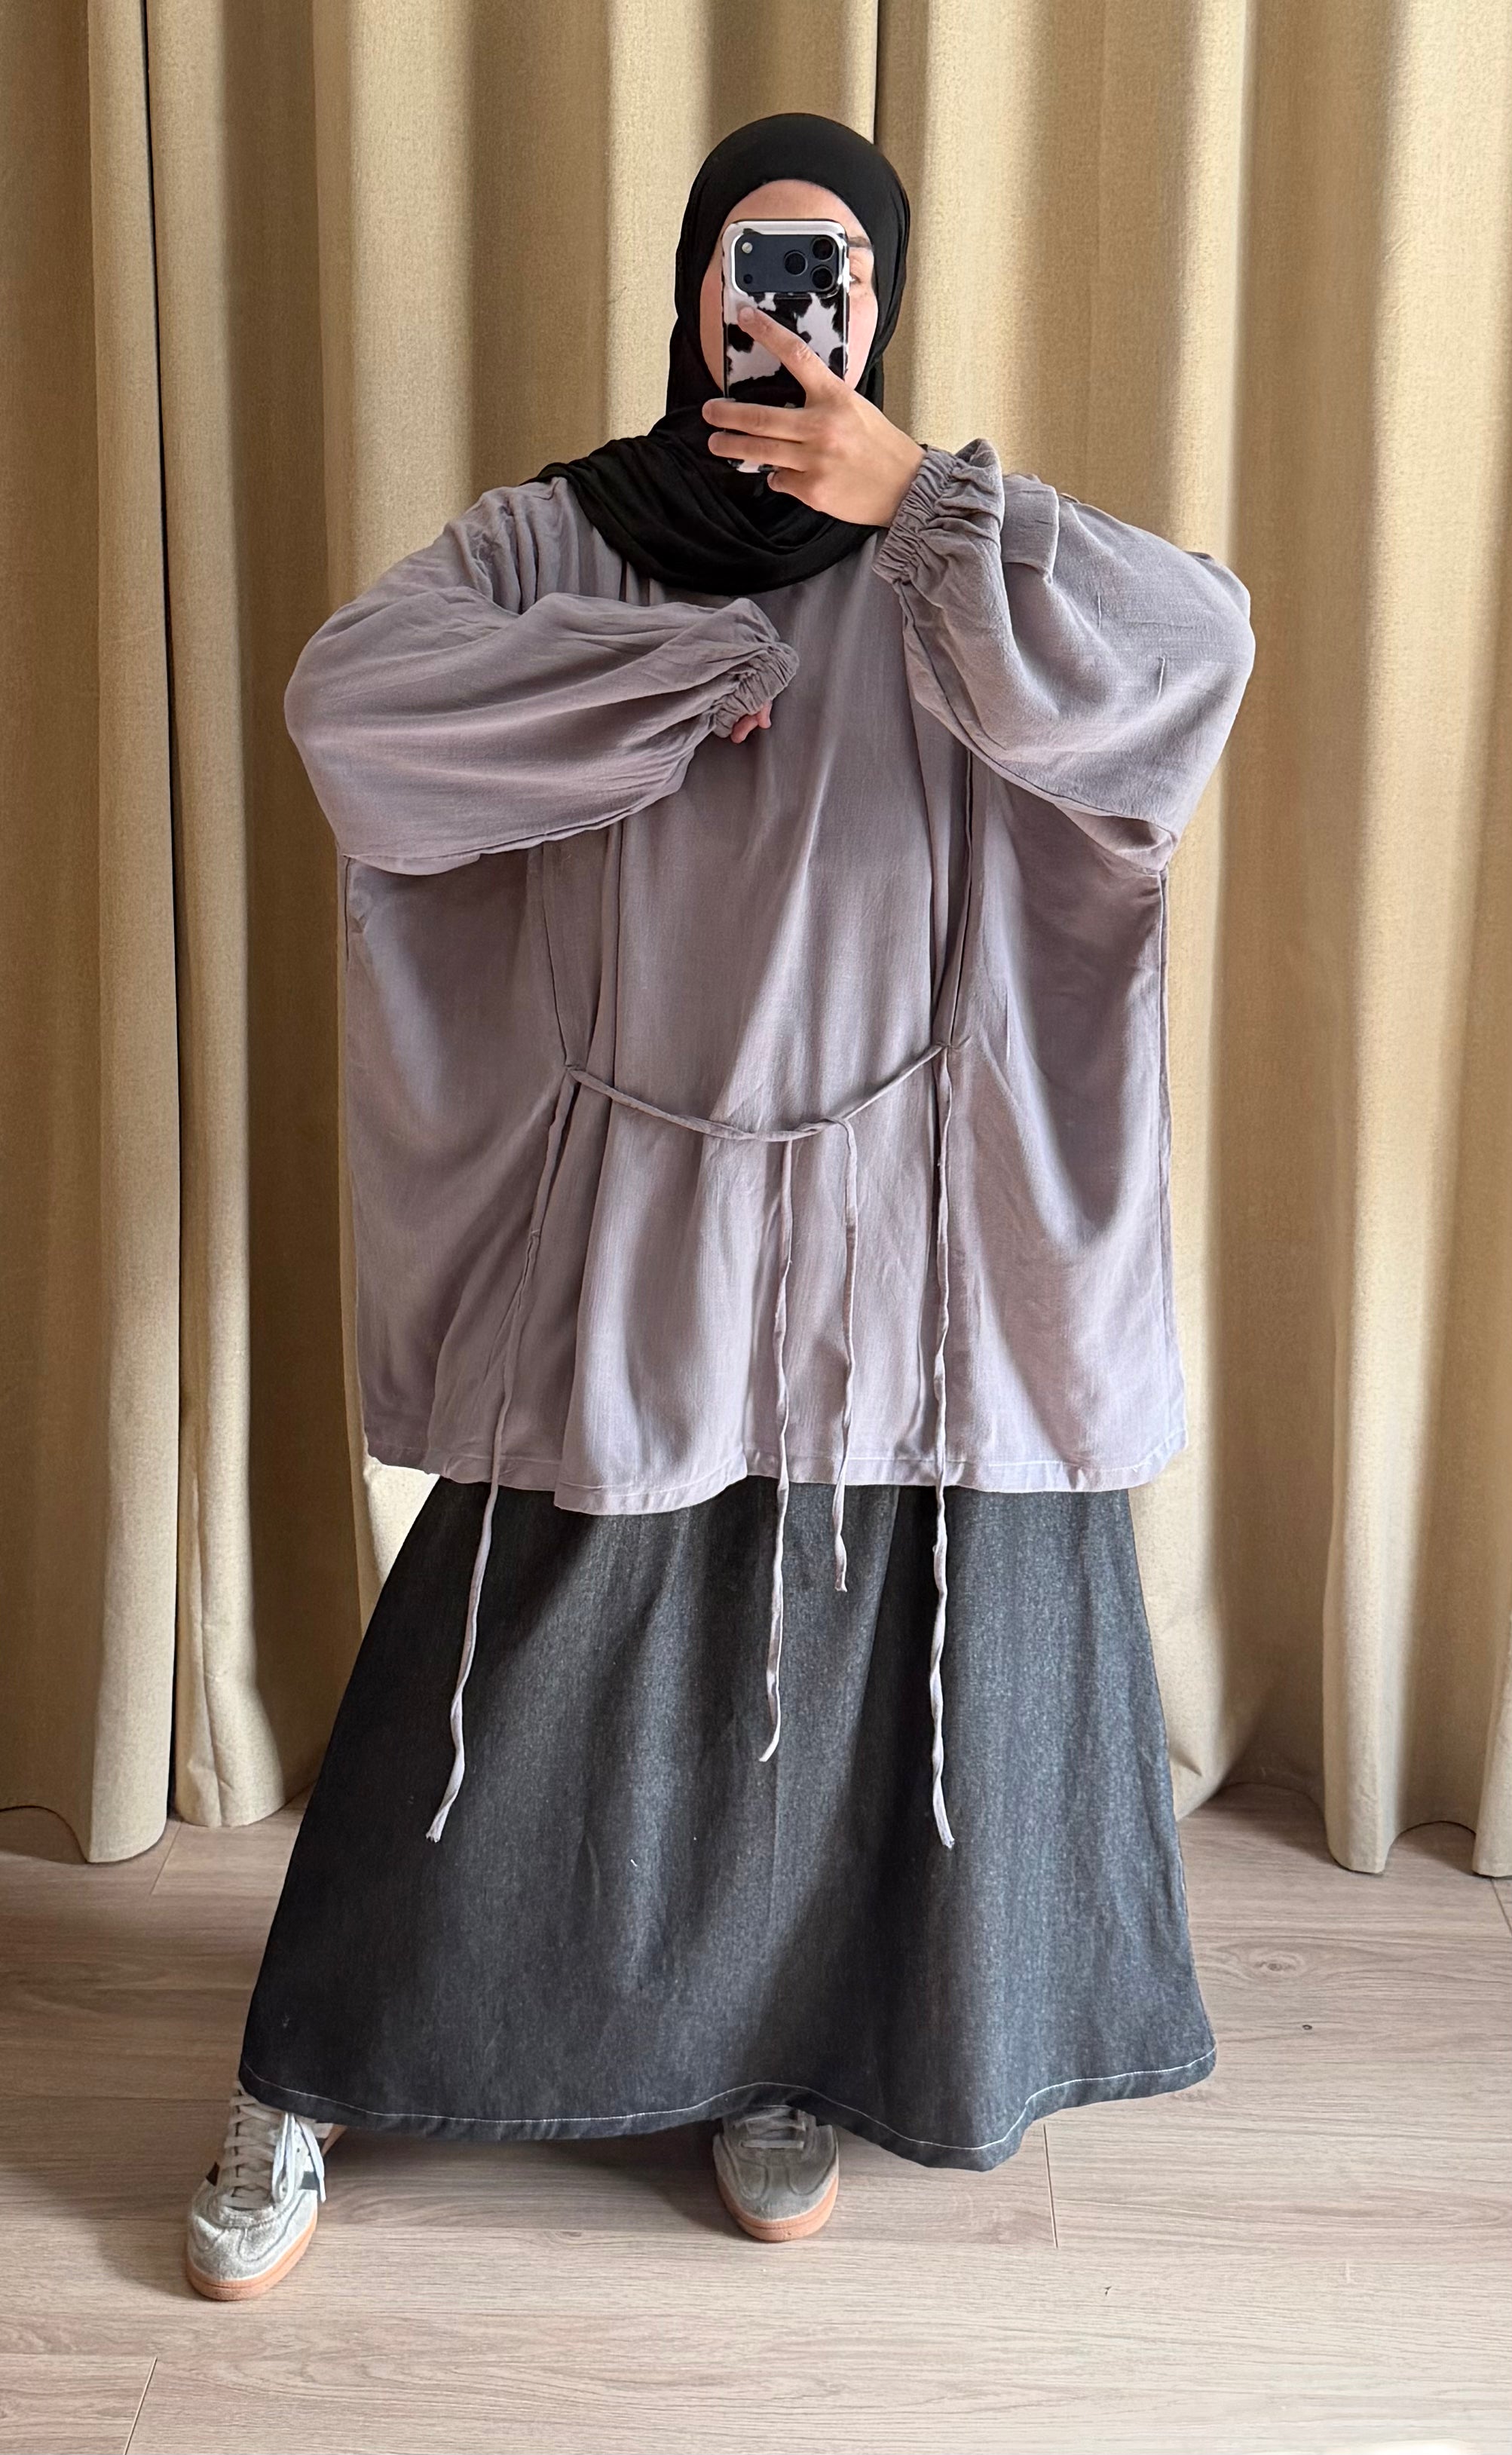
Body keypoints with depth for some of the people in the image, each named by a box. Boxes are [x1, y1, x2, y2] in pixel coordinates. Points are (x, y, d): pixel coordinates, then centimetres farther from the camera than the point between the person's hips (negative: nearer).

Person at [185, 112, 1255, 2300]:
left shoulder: (949, 562, 3)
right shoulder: (555, 536, 3)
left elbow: (1196, 650, -15)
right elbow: (347, 698, -14)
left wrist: (914, 501, -19)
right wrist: (688, 672, -16)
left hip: (885, 1230, 1)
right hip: (625, 1222, 0)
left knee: (850, 1655, 9)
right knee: (523, 1656, 5)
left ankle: (784, 2058, 34)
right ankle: (304, 2085, 24)